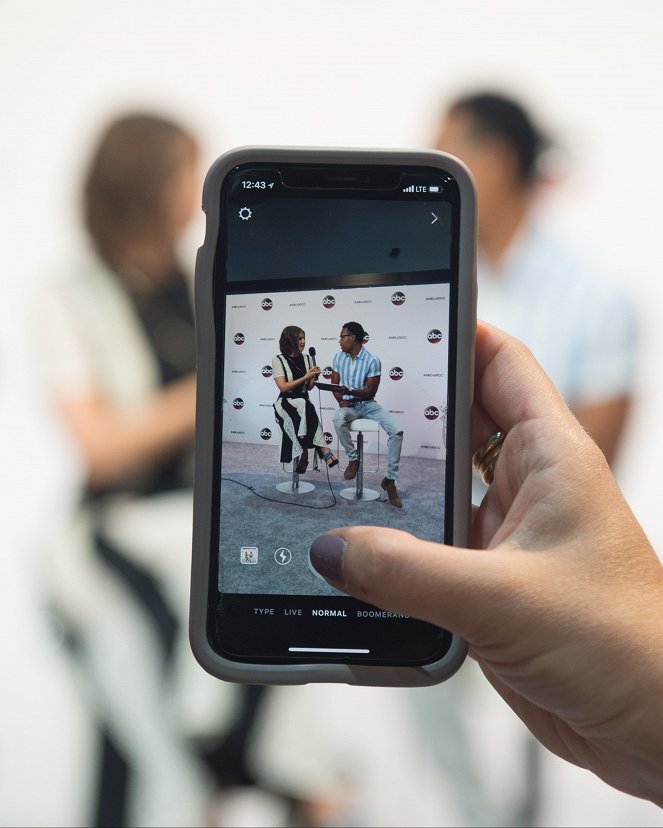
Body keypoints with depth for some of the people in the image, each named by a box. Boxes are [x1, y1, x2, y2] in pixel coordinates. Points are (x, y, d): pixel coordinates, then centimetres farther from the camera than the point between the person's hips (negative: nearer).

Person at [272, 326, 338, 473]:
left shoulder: (307, 358, 12)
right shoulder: (278, 360, -2)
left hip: (304, 402, 3)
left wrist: (314, 377, -6)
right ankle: (324, 452, -39)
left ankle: (305, 454, -33)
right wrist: (305, 377, -14)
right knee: (305, 406, -37)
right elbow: (283, 387, -12)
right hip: (285, 403, -3)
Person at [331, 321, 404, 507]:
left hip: (368, 404, -1)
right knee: (338, 419, -37)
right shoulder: (338, 357, 2)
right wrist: (341, 399, -12)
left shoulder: (372, 361, -11)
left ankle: (390, 480, -15)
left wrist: (350, 392, -26)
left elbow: (371, 391, -10)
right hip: (349, 405, 2)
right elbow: (335, 384, 8)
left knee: (396, 432, -24)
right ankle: (353, 459, -13)